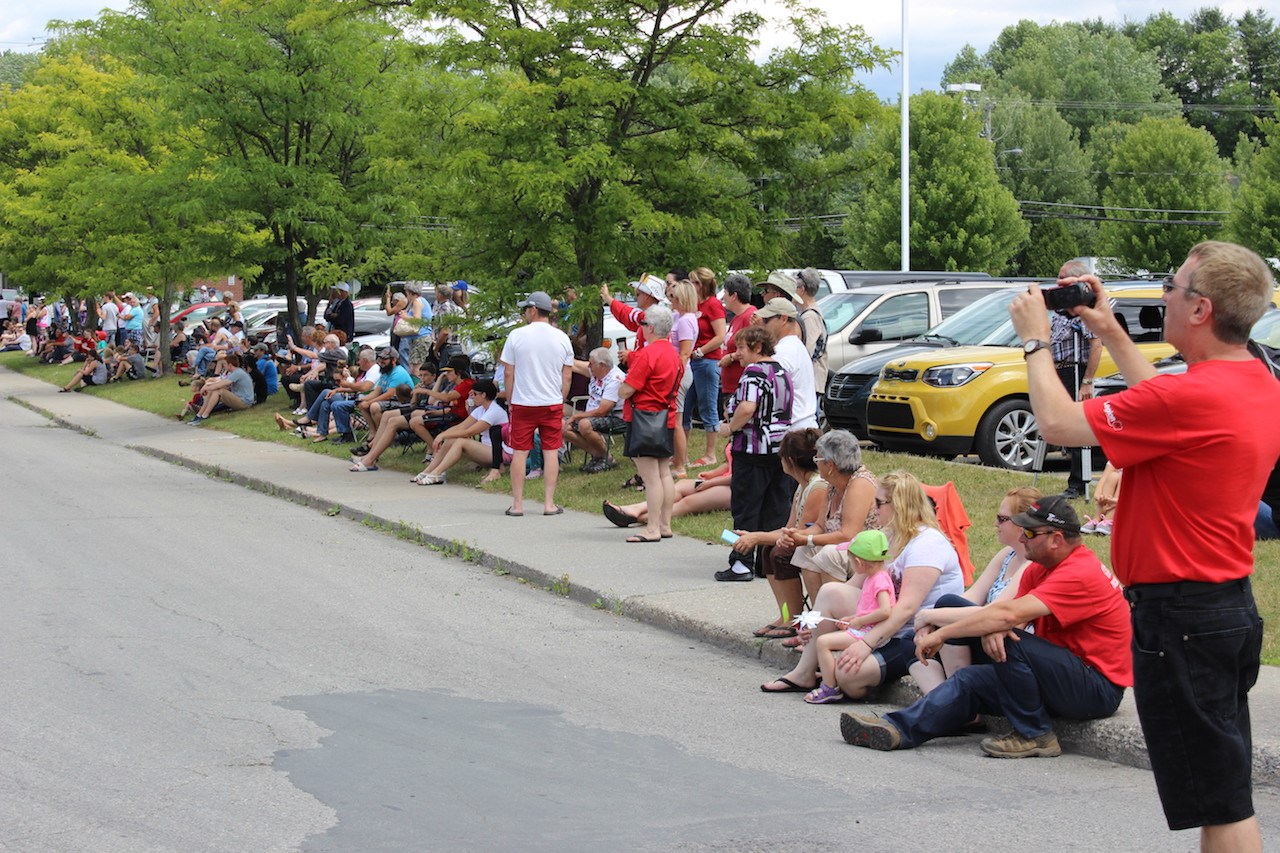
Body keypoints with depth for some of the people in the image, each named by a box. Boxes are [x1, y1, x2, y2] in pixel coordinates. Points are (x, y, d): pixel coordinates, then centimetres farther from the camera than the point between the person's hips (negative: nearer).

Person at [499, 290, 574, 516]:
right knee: (551, 451, 5)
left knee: (519, 452, 5)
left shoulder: (516, 336, -6)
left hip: (522, 403, -1)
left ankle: (517, 503, 6)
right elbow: (567, 376, 4)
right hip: (552, 404, 2)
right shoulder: (561, 338, 1)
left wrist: (510, 400, 8)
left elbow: (508, 373, -3)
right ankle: (549, 503, 4)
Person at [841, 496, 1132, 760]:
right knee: (971, 680, -2)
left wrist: (940, 635, -22)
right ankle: (897, 730, -11)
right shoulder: (1040, 568, 11)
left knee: (1010, 643, -26)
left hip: (1098, 689, -9)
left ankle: (1035, 736, -14)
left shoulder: (1081, 573, -21)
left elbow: (1010, 614, -27)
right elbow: (1008, 612, 2)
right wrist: (992, 629, -24)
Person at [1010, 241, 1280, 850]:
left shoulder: (1195, 396, -24)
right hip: (1231, 602, 10)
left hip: (1181, 616, -10)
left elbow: (1057, 423, -18)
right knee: (1229, 795, 18)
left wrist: (1034, 340, -3)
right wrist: (1110, 334, 26)